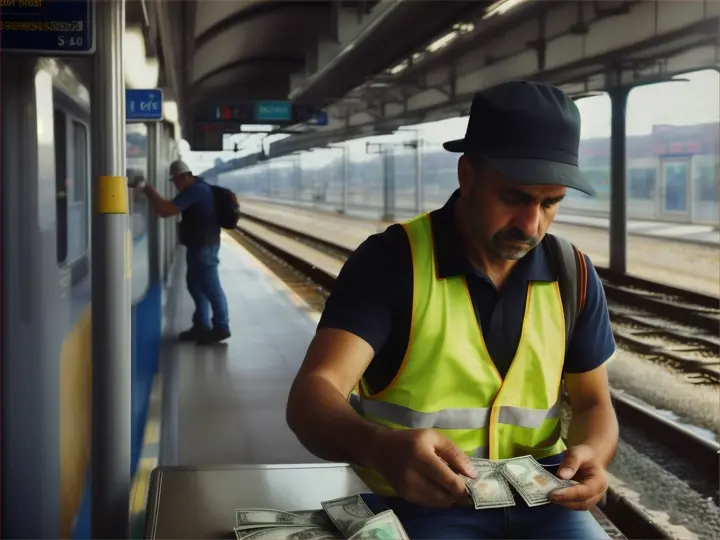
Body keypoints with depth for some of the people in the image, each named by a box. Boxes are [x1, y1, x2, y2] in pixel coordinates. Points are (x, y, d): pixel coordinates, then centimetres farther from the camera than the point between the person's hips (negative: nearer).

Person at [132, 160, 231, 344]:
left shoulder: (194, 191, -22)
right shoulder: (197, 187, 13)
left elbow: (165, 211, -26)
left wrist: (148, 190, -20)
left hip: (203, 246, -11)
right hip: (199, 245, 11)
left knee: (210, 287, -3)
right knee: (196, 285, 16)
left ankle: (221, 327, 6)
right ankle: (201, 325, 24)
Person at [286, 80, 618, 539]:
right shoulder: (391, 260, -12)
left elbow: (593, 403, 11)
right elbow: (313, 395, -22)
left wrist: (592, 455, -14)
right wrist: (379, 447, -45)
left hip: (538, 498, 4)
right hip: (418, 501, -4)